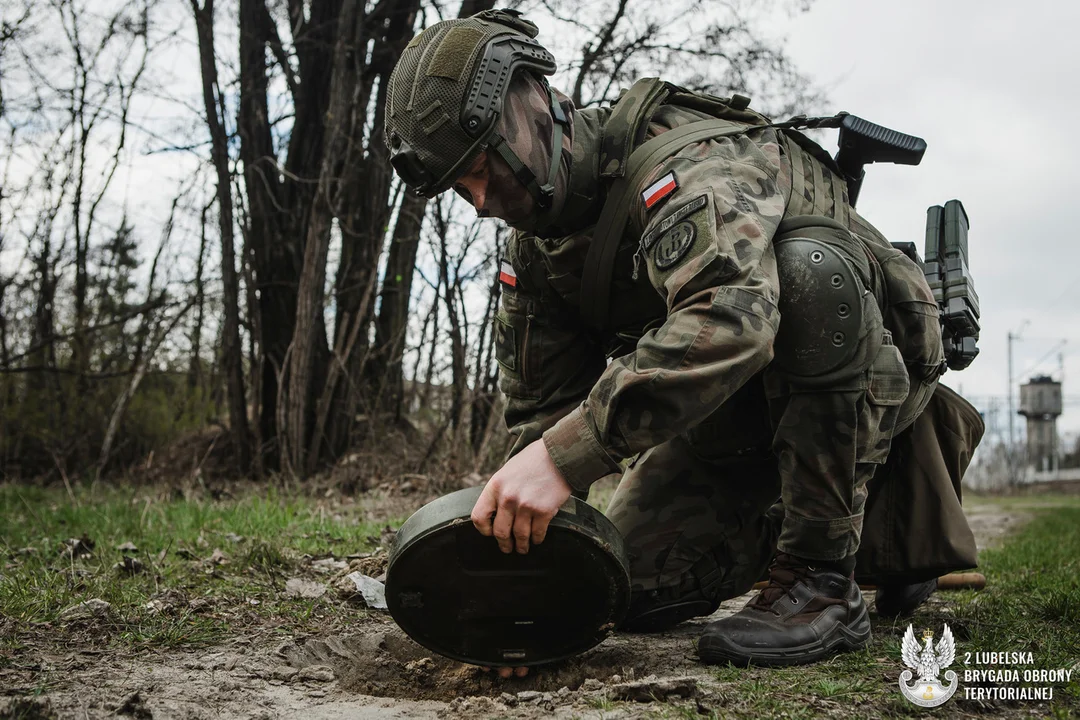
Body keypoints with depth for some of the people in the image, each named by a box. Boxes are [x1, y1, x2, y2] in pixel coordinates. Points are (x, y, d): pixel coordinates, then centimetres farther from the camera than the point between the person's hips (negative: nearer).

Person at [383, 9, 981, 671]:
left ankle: (826, 582, -29)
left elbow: (728, 317, -51)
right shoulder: (536, 249, -3)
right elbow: (541, 407, -2)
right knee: (635, 589, -5)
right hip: (739, 408, 7)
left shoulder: (692, 160, -31)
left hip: (872, 369, -6)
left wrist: (568, 452, -54)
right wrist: (520, 519, -19)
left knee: (804, 264, -39)